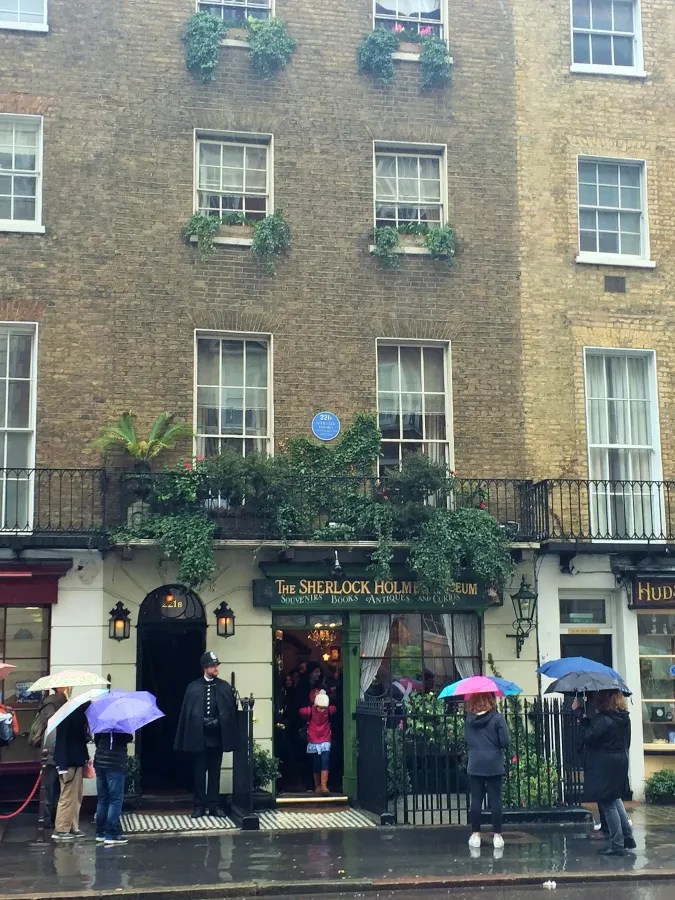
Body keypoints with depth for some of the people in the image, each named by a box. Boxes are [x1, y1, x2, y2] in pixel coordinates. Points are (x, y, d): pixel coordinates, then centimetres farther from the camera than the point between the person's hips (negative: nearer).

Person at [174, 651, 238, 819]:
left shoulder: (225, 687, 4)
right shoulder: (193, 687, -1)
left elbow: (232, 711, 3)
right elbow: (185, 712, -1)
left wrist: (231, 737, -3)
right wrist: (184, 739, -4)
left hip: (217, 736, 1)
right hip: (199, 736, -1)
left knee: (215, 772, 8)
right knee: (199, 773, 6)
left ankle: (214, 805, 15)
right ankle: (199, 805, 14)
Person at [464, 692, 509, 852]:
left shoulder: (468, 719, 0)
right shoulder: (497, 718, -10)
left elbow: (466, 740, 6)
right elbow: (505, 741, -11)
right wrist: (497, 746, 9)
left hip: (474, 765, 2)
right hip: (494, 764, -2)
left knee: (476, 800, 7)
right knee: (495, 800, 4)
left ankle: (475, 835, 10)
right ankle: (497, 836, 6)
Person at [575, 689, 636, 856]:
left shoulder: (603, 720, -21)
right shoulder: (624, 719, 4)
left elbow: (588, 737, -19)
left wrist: (584, 719, -7)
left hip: (604, 767, -8)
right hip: (620, 763, 8)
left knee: (608, 804, 1)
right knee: (615, 799, 23)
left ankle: (617, 844, 5)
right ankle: (628, 836, 23)